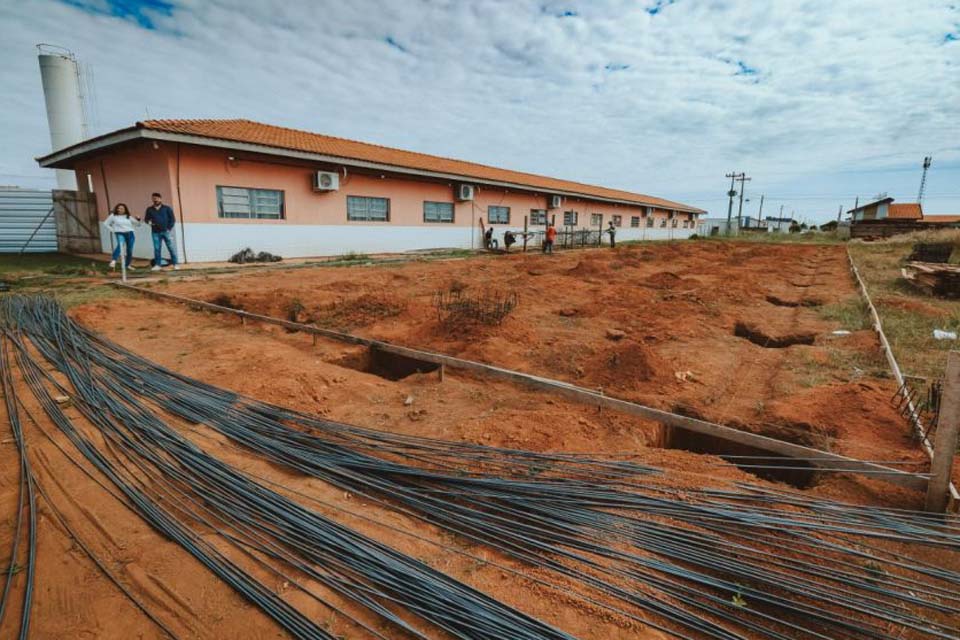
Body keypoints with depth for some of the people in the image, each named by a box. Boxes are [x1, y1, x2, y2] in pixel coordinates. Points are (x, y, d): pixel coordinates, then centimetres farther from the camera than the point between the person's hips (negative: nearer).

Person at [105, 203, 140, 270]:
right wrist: (113, 230, 0)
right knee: (120, 244, -33)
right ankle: (113, 260, -39)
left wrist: (138, 219, -4)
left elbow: (137, 223, 18)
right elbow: (106, 224, 10)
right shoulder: (113, 216, 4)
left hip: (130, 234, 4)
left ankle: (128, 264, 20)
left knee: (129, 250, 5)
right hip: (120, 233, -4)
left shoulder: (128, 217, 12)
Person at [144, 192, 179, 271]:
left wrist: (169, 228, -6)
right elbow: (146, 219, 15)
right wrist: (148, 222, -8)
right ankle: (157, 265, 8)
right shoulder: (149, 209, 10)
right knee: (157, 249, 3)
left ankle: (175, 264, 2)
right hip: (155, 232, 2)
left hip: (166, 231, -2)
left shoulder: (167, 208, 4)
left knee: (171, 248, -3)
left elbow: (172, 219, 2)